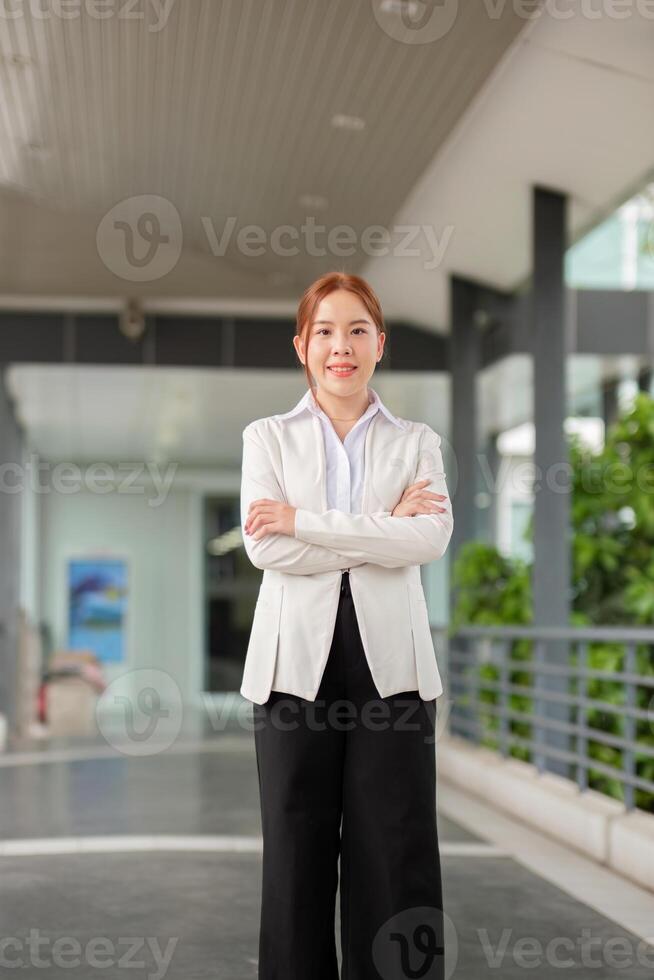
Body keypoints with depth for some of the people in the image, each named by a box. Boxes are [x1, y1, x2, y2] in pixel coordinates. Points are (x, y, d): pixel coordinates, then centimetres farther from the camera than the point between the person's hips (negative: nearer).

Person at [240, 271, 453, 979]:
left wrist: (302, 520, -11)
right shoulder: (267, 437, 10)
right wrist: (382, 532, -8)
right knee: (297, 845, 3)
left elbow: (432, 537, -8)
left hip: (391, 661, 0)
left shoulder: (416, 442, 11)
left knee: (396, 849, -1)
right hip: (298, 659, 0)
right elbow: (264, 548, -6)